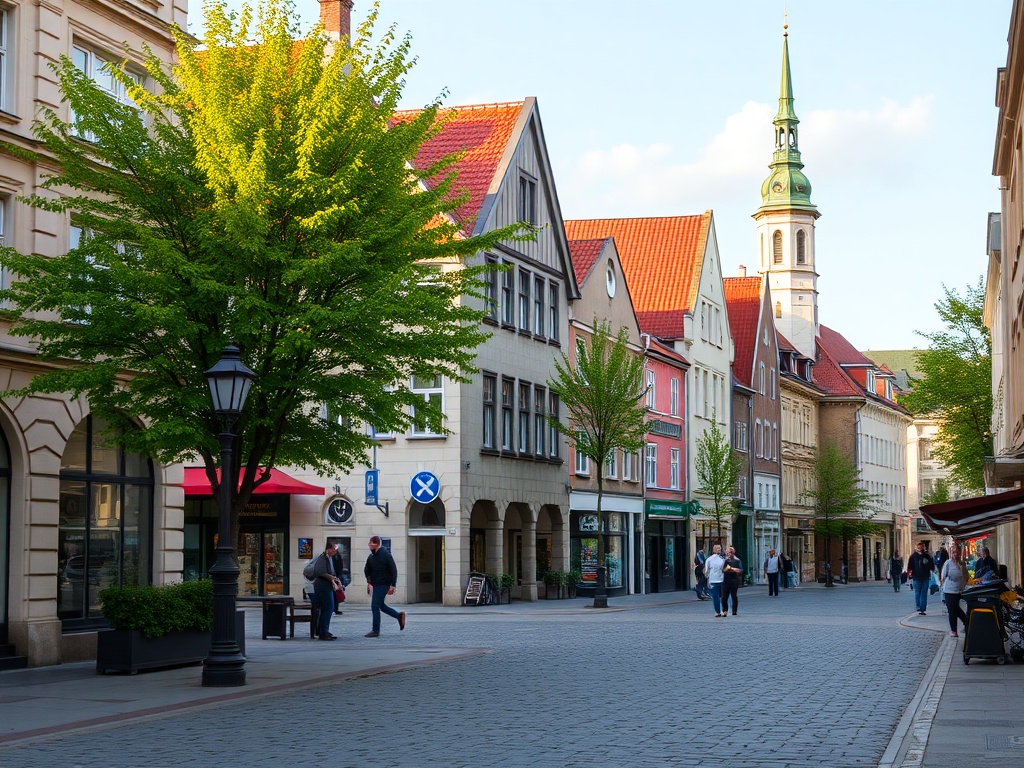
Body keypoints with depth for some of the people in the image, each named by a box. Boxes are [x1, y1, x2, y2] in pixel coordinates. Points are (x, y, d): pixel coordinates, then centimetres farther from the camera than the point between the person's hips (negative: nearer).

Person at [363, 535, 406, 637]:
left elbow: (393, 570, -15)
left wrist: (392, 585, -20)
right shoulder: (371, 557, 8)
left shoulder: (386, 555, -14)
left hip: (383, 585, -8)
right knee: (380, 606, 15)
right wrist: (369, 581, 3)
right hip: (375, 585, 8)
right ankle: (399, 615, 28)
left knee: (375, 607, -8)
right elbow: (367, 570, 20)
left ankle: (375, 631, -1)